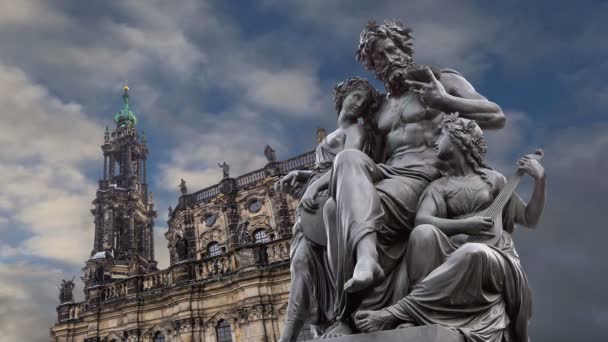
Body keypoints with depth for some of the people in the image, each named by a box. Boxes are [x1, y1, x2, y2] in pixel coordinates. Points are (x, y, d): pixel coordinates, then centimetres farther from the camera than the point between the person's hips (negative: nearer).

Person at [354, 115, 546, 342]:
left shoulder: (492, 179, 14)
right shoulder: (439, 186, 14)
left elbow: (529, 220, 15)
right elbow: (421, 219, -6)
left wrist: (540, 179, 3)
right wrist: (464, 225, -18)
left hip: (494, 257, -1)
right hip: (453, 254, 1)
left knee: (472, 252, -37)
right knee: (423, 232, -30)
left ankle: (397, 312, -37)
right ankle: (416, 317, -35)